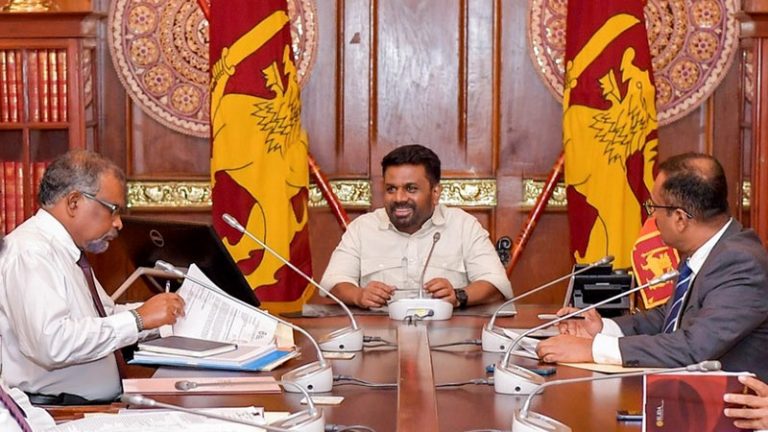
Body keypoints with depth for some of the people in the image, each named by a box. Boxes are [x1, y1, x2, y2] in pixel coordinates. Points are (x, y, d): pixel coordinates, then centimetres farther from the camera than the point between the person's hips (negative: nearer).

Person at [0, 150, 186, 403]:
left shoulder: (67, 251, 15)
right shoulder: (30, 253, -14)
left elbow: (102, 319, 25)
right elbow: (52, 344, -27)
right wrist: (138, 319, -21)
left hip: (97, 407, 10)